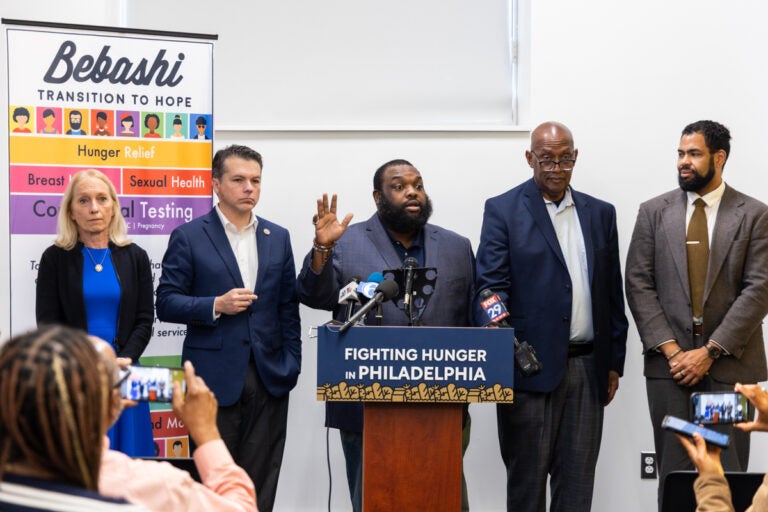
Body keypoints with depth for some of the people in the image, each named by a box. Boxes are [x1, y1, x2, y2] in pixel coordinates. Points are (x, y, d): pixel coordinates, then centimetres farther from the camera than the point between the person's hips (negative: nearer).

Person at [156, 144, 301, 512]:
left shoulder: (278, 237, 11)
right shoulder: (188, 237, -1)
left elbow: (288, 307, 11)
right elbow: (166, 303, -4)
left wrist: (292, 364, 4)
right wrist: (217, 306, -17)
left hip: (269, 377, 3)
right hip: (215, 377, -3)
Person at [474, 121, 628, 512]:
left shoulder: (600, 214, 13)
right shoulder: (503, 211, 0)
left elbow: (612, 291, 15)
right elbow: (491, 284, -7)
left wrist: (614, 362, 12)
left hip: (587, 369, 4)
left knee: (577, 480, 7)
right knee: (527, 478, 2)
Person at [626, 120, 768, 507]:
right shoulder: (654, 212, 7)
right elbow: (638, 284, 2)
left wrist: (710, 352, -11)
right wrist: (670, 349, -8)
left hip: (730, 363, -1)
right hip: (670, 362, 1)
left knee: (728, 475, 2)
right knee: (674, 473, 4)